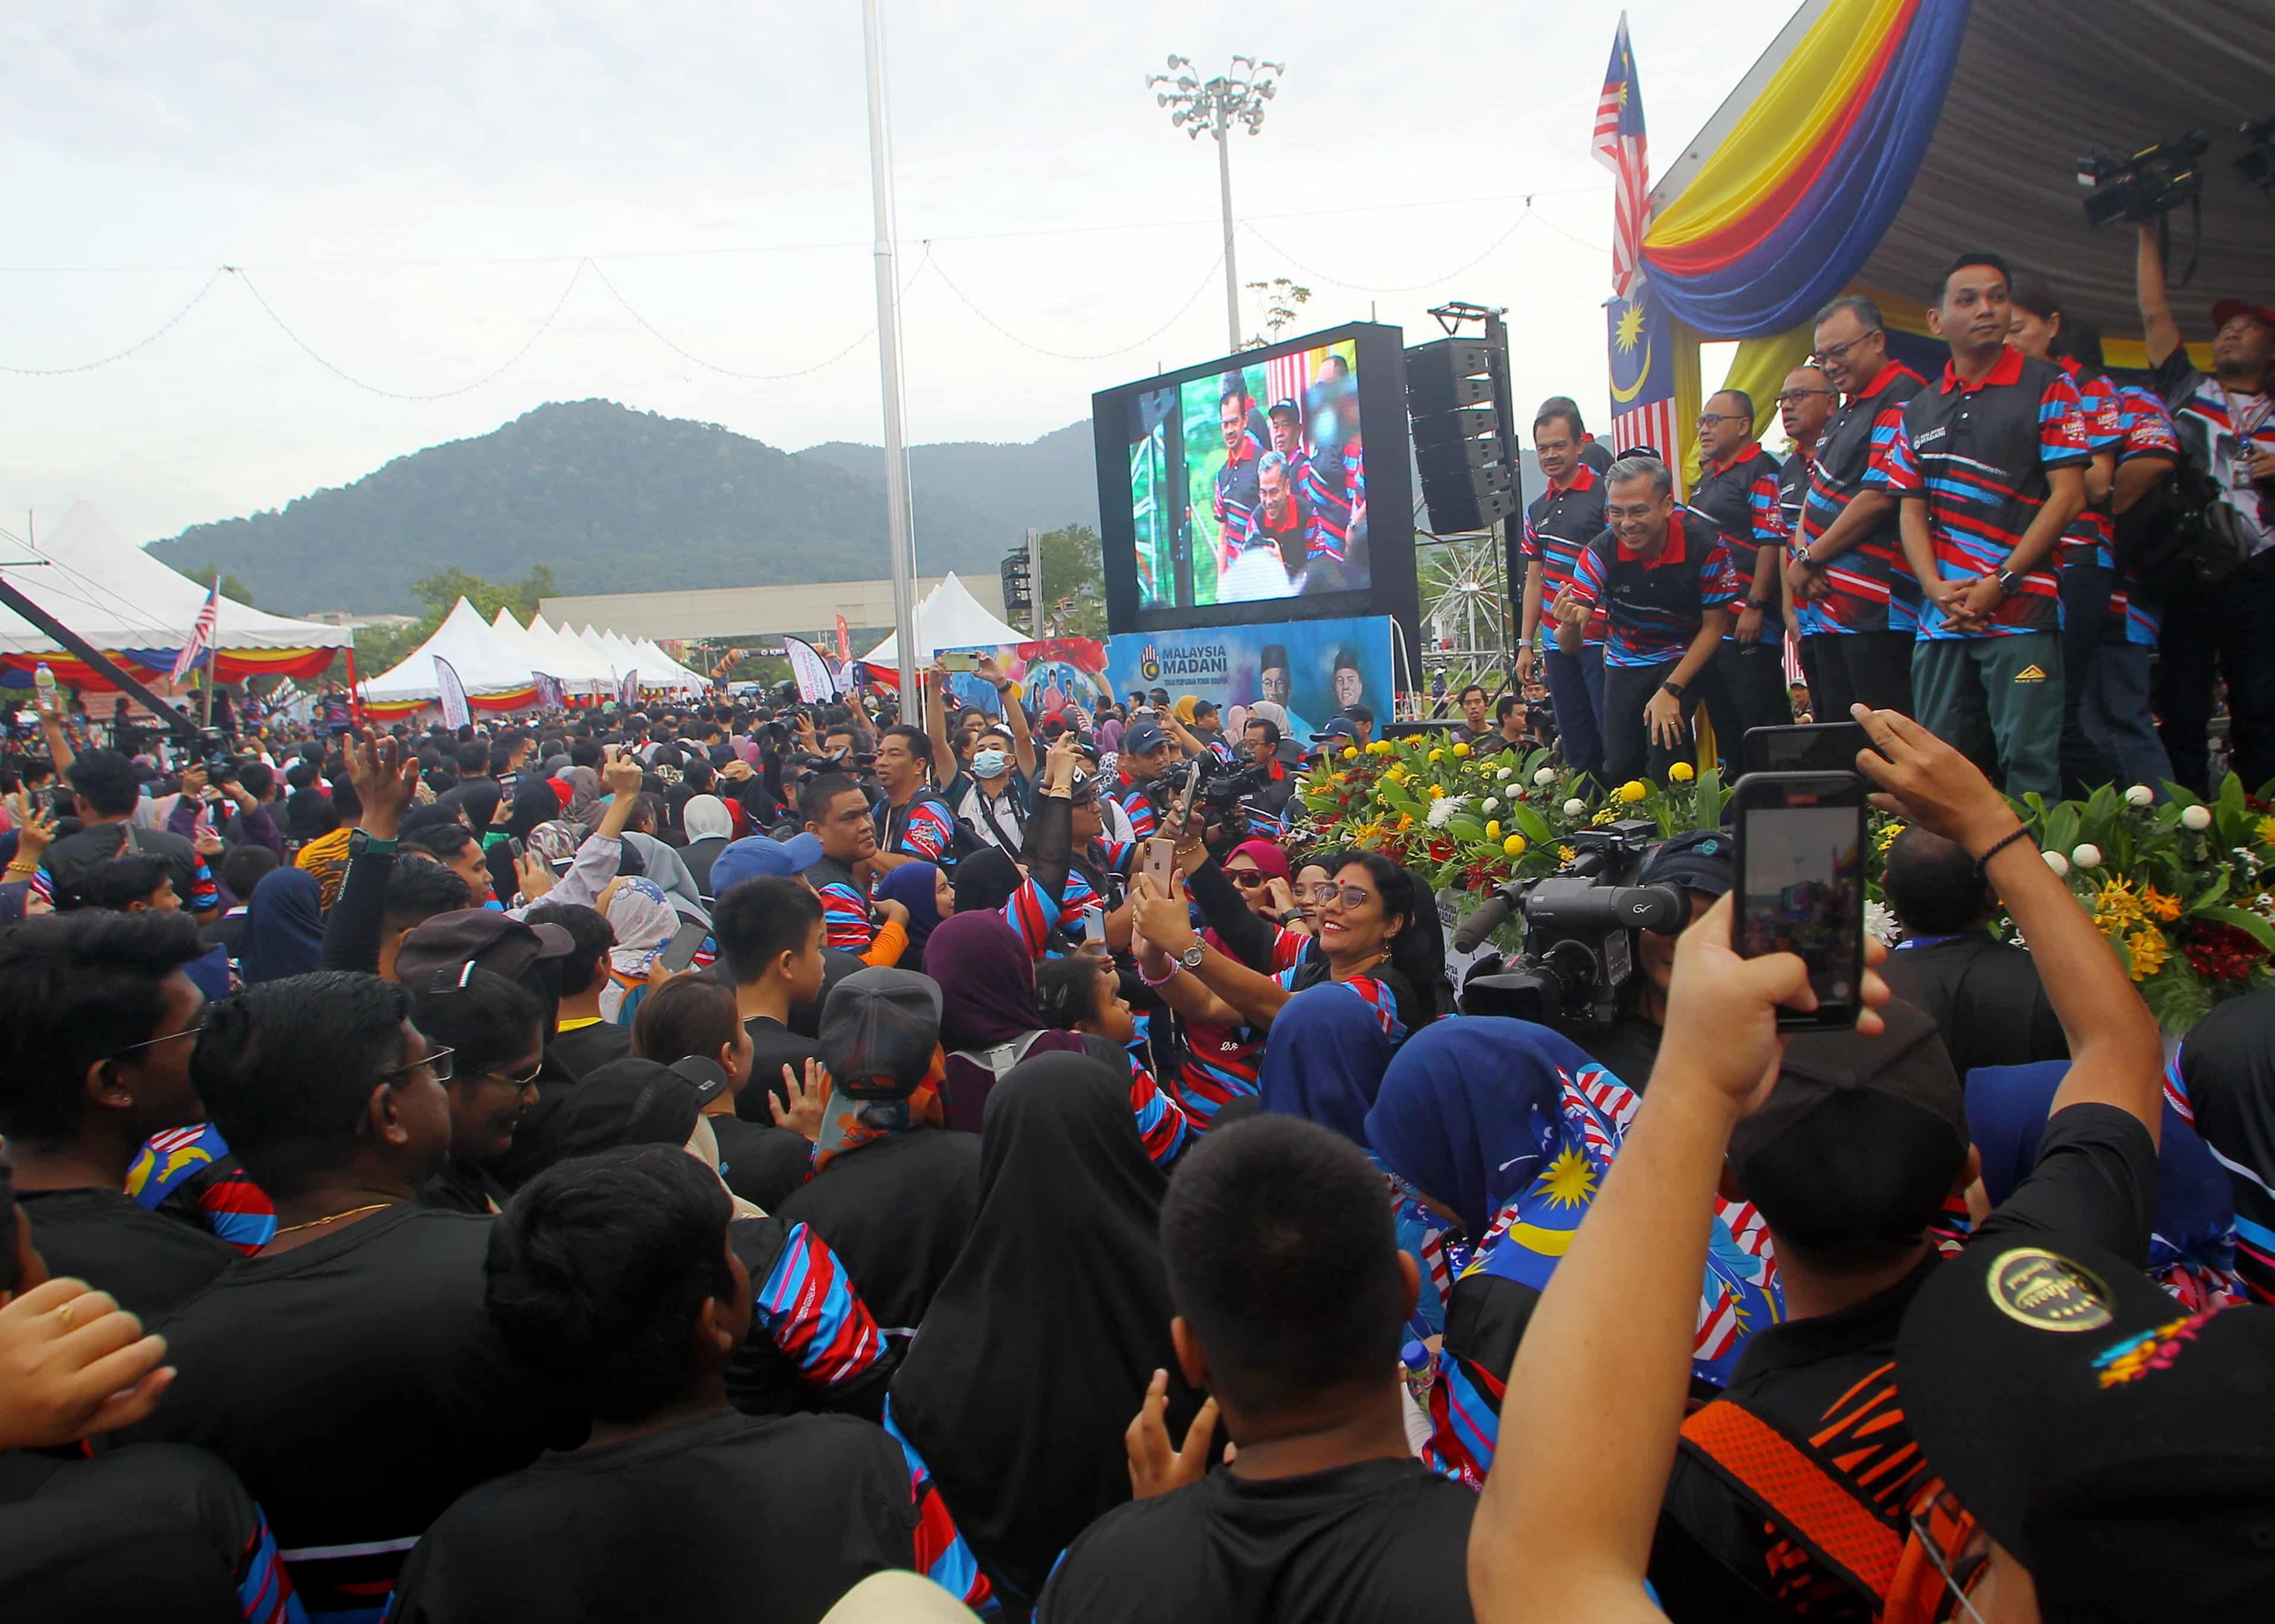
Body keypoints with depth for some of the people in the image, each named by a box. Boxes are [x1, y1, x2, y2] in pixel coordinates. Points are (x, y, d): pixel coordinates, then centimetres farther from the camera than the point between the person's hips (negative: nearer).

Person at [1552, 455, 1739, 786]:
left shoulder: (1706, 545, -25)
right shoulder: (1600, 553, -21)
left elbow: (1715, 626, -13)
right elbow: (1570, 647, -23)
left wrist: (1671, 690, -20)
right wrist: (1570, 625, -48)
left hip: (1686, 655, -2)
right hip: (1626, 658, 2)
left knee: (1664, 745, -23)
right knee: (1619, 768, 0)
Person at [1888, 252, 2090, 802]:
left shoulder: (2047, 387, 2)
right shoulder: (1919, 412, 14)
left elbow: (2069, 495, -5)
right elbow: (1912, 511, 12)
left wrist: (2000, 583, -12)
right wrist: (1937, 589, -5)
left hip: (2022, 612, -4)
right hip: (1939, 619, 5)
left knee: (2029, 762, -7)